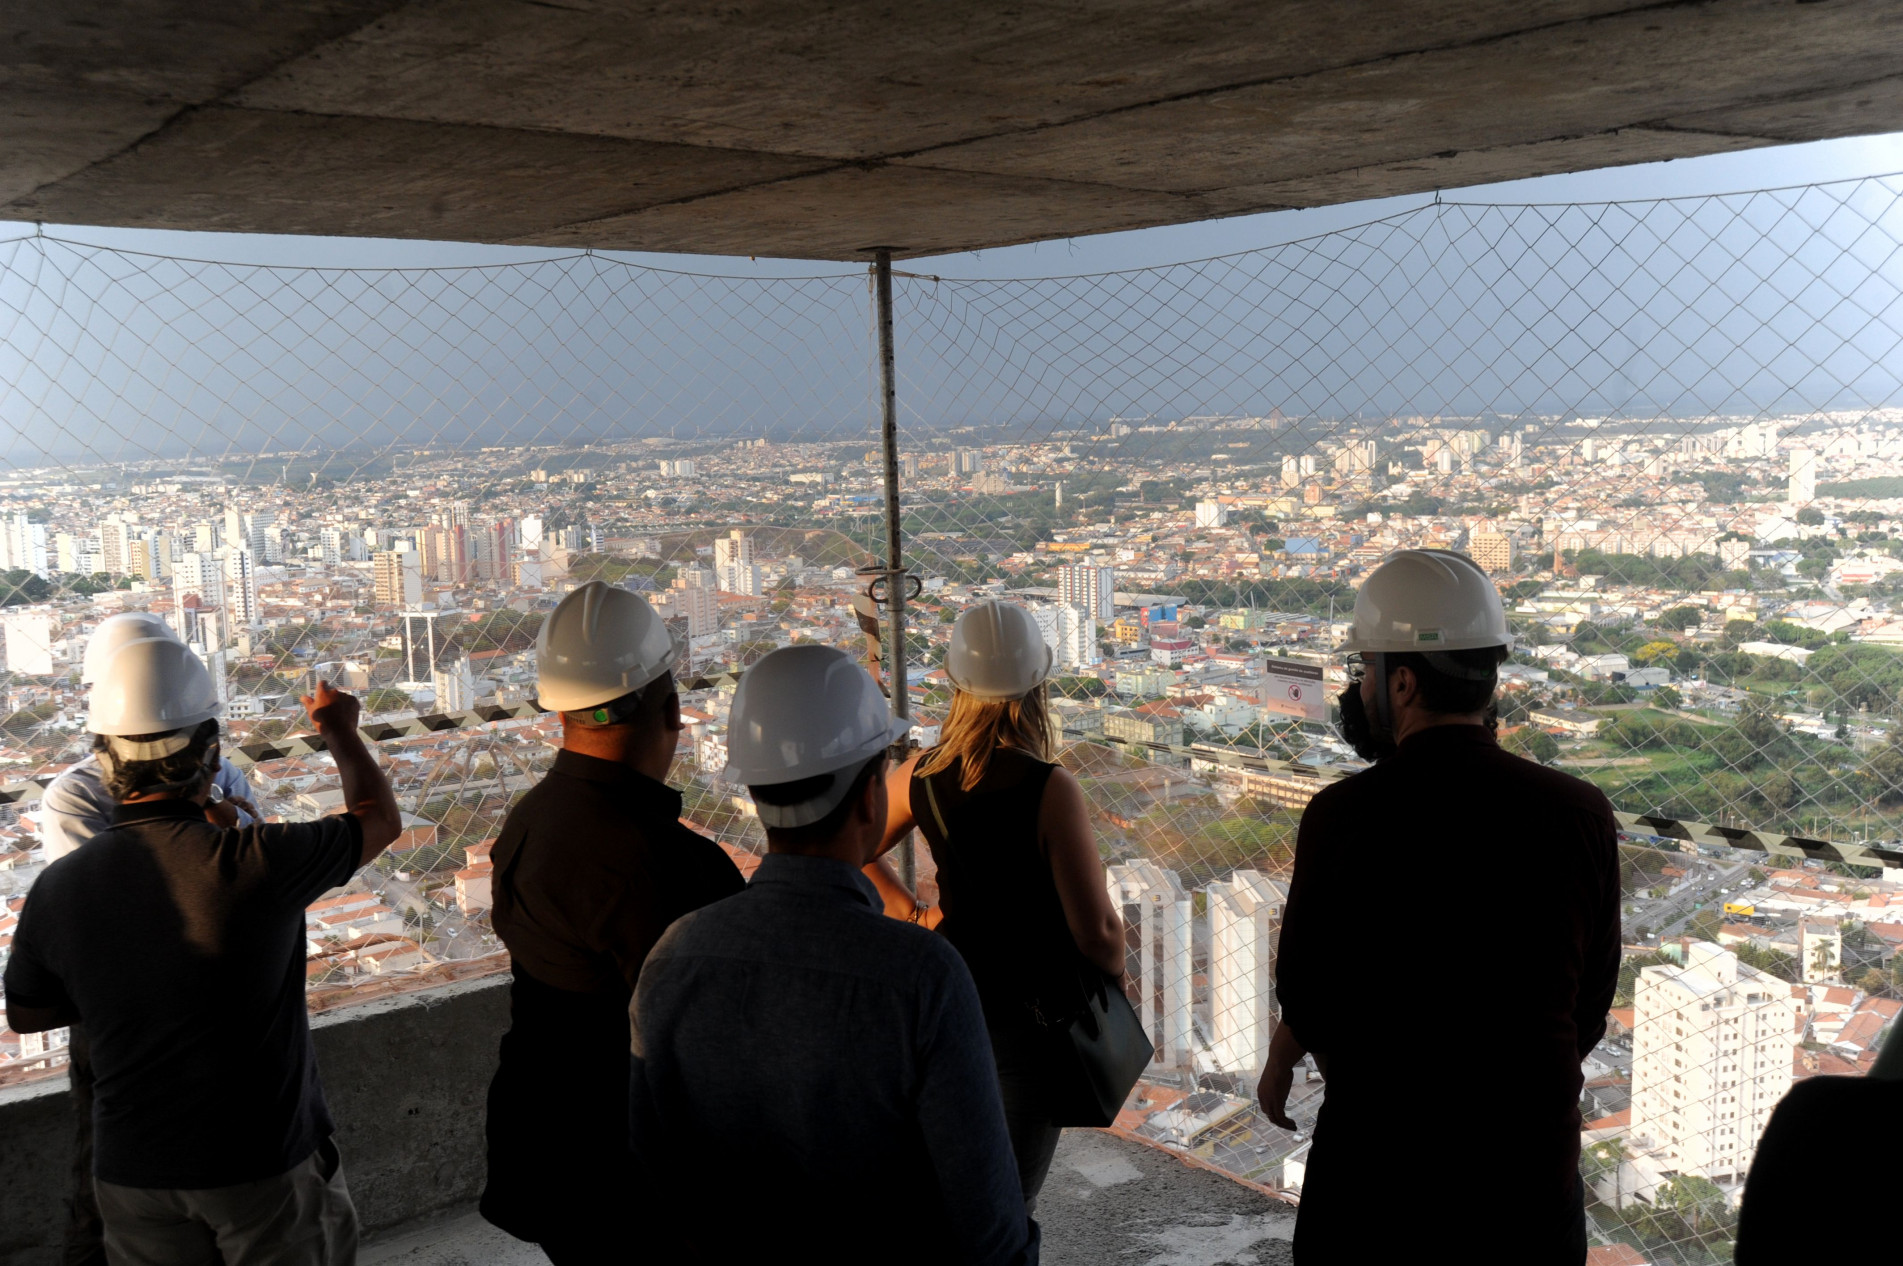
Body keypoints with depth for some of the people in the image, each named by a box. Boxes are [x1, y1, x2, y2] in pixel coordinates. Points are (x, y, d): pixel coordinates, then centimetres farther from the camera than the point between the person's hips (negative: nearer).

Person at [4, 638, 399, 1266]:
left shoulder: (56, 889, -12)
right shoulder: (258, 862, -24)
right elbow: (378, 818, -4)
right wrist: (340, 732, 13)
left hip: (132, 1173, 4)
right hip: (266, 1166, -3)